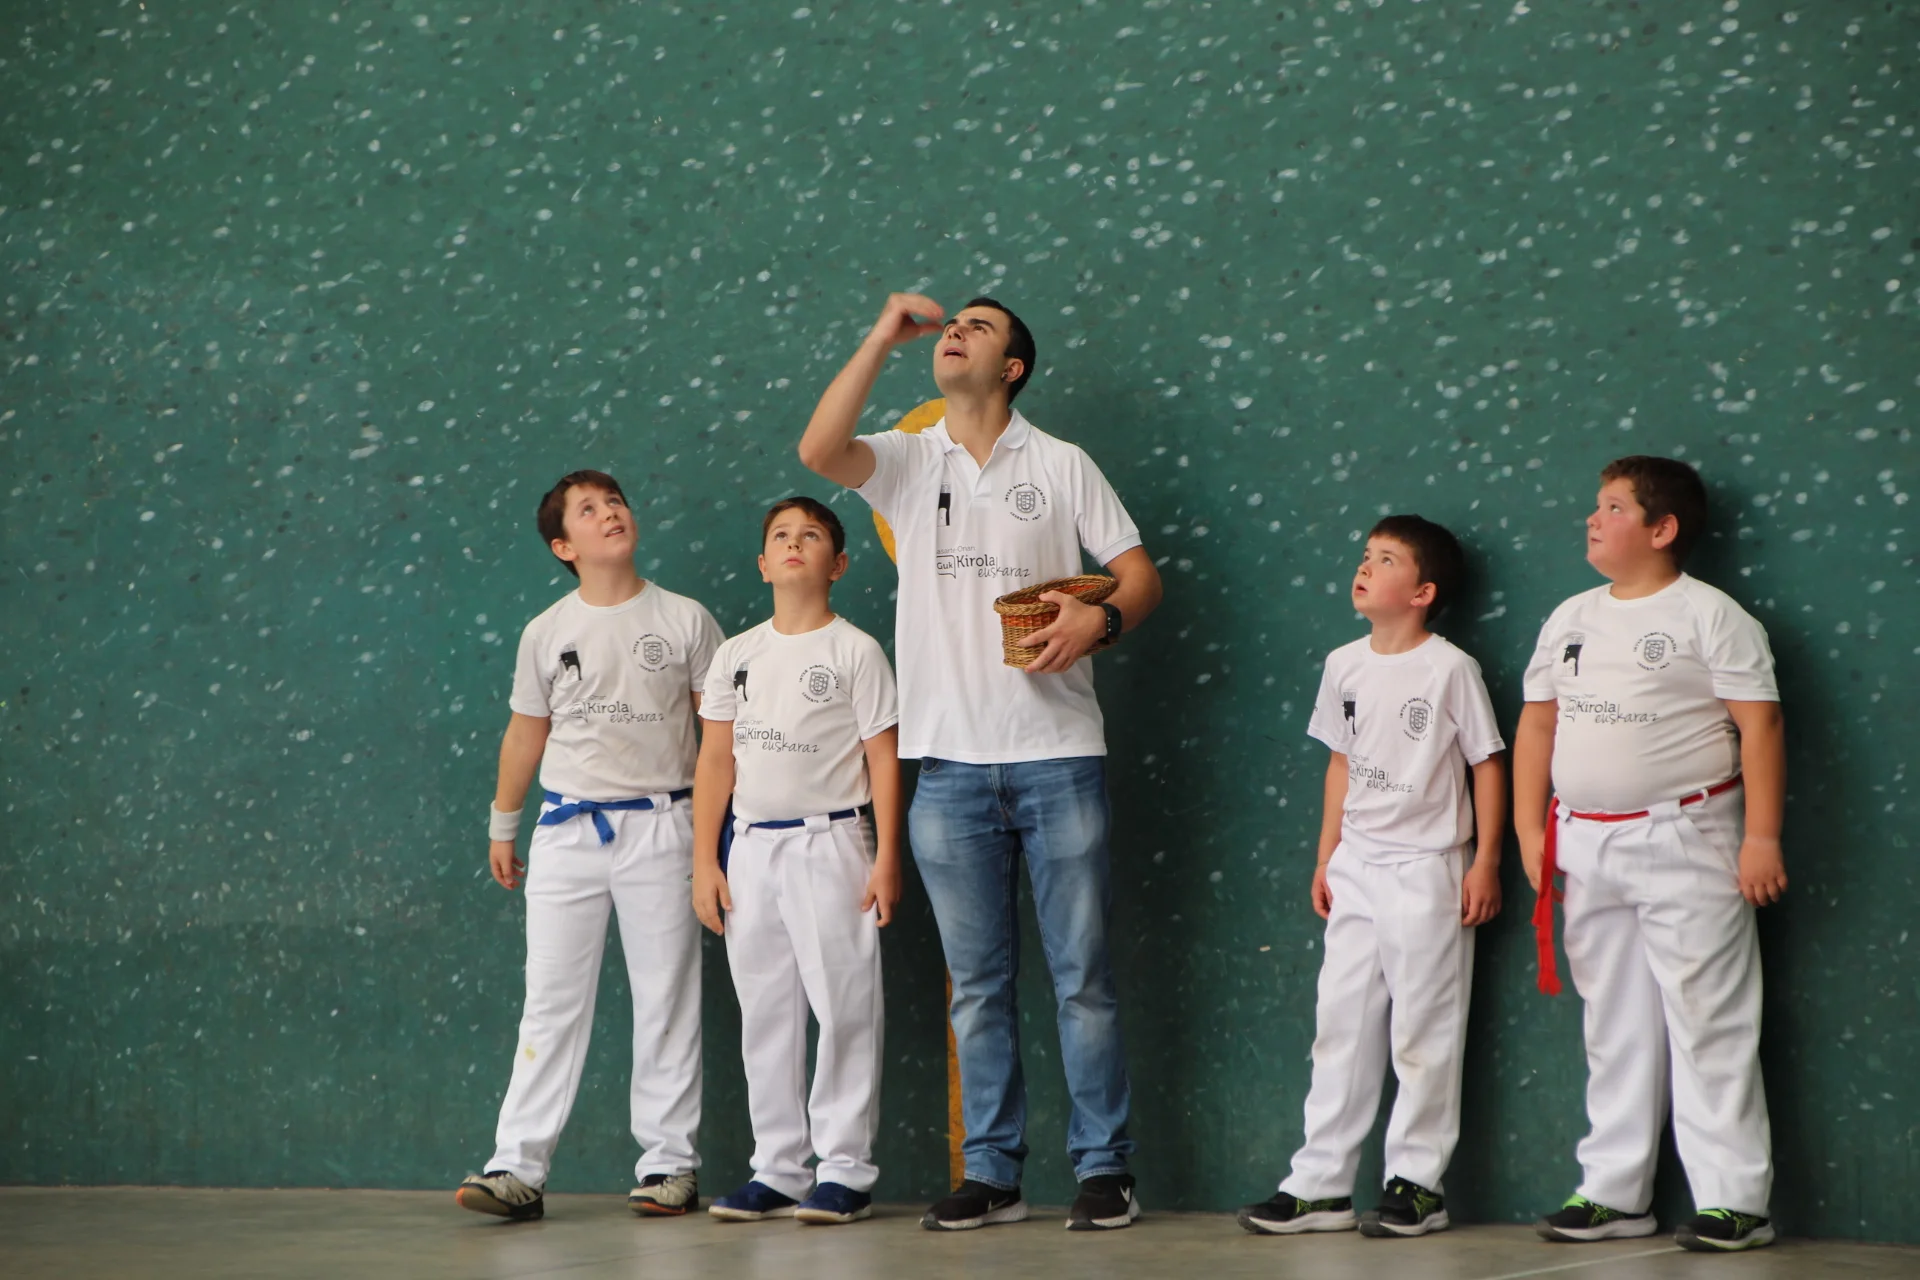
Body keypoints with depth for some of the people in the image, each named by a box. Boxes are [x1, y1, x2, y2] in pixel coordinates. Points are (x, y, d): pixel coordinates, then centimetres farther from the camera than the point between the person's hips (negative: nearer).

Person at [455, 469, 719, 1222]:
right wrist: (501, 827, 18)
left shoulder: (684, 621, 1)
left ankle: (669, 1165, 8)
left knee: (666, 998, 2)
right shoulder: (547, 634, 6)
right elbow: (526, 734, 15)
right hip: (567, 827, 1)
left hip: (658, 826, -1)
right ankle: (518, 1168, -2)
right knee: (551, 999, -1)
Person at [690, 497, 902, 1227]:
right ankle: (778, 1171, 13)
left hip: (829, 843, -5)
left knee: (843, 1007, -5)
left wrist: (887, 858, -10)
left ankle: (845, 1172, 0)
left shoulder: (854, 652, 0)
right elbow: (716, 762, 12)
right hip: (751, 846, 5)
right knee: (765, 1014, 7)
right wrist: (704, 861, 5)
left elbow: (882, 760, -3)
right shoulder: (737, 656, 12)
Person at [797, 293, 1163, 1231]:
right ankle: (991, 1172, 13)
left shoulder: (1061, 465, 7)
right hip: (950, 761, 2)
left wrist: (1098, 618, -16)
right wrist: (883, 338, -8)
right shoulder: (906, 462, 10)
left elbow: (1139, 574, 5)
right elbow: (819, 451, -11)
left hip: (1056, 756, -2)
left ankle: (1104, 1168, 6)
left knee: (1083, 973, 0)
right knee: (976, 983, 7)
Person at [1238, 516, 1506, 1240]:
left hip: (1427, 870, -6)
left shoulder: (1450, 670, -9)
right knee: (1340, 1024, 6)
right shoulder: (1344, 666, 8)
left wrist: (1485, 862, -9)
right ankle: (1320, 1185, 10)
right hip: (1356, 870, 6)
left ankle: (1417, 1183, 7)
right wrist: (1326, 858, 15)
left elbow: (1487, 764, -5)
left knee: (1423, 1031, 0)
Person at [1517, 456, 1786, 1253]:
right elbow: (1537, 723, 16)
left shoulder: (1709, 616, -5)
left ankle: (1735, 1198, -2)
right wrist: (1531, 830, 8)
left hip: (1683, 842, -6)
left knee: (1707, 1022, -5)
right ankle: (1612, 1194, 17)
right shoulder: (1571, 619, 14)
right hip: (1585, 844, 6)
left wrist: (1761, 835, -15)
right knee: (1612, 1027, 11)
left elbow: (1759, 722, -9)